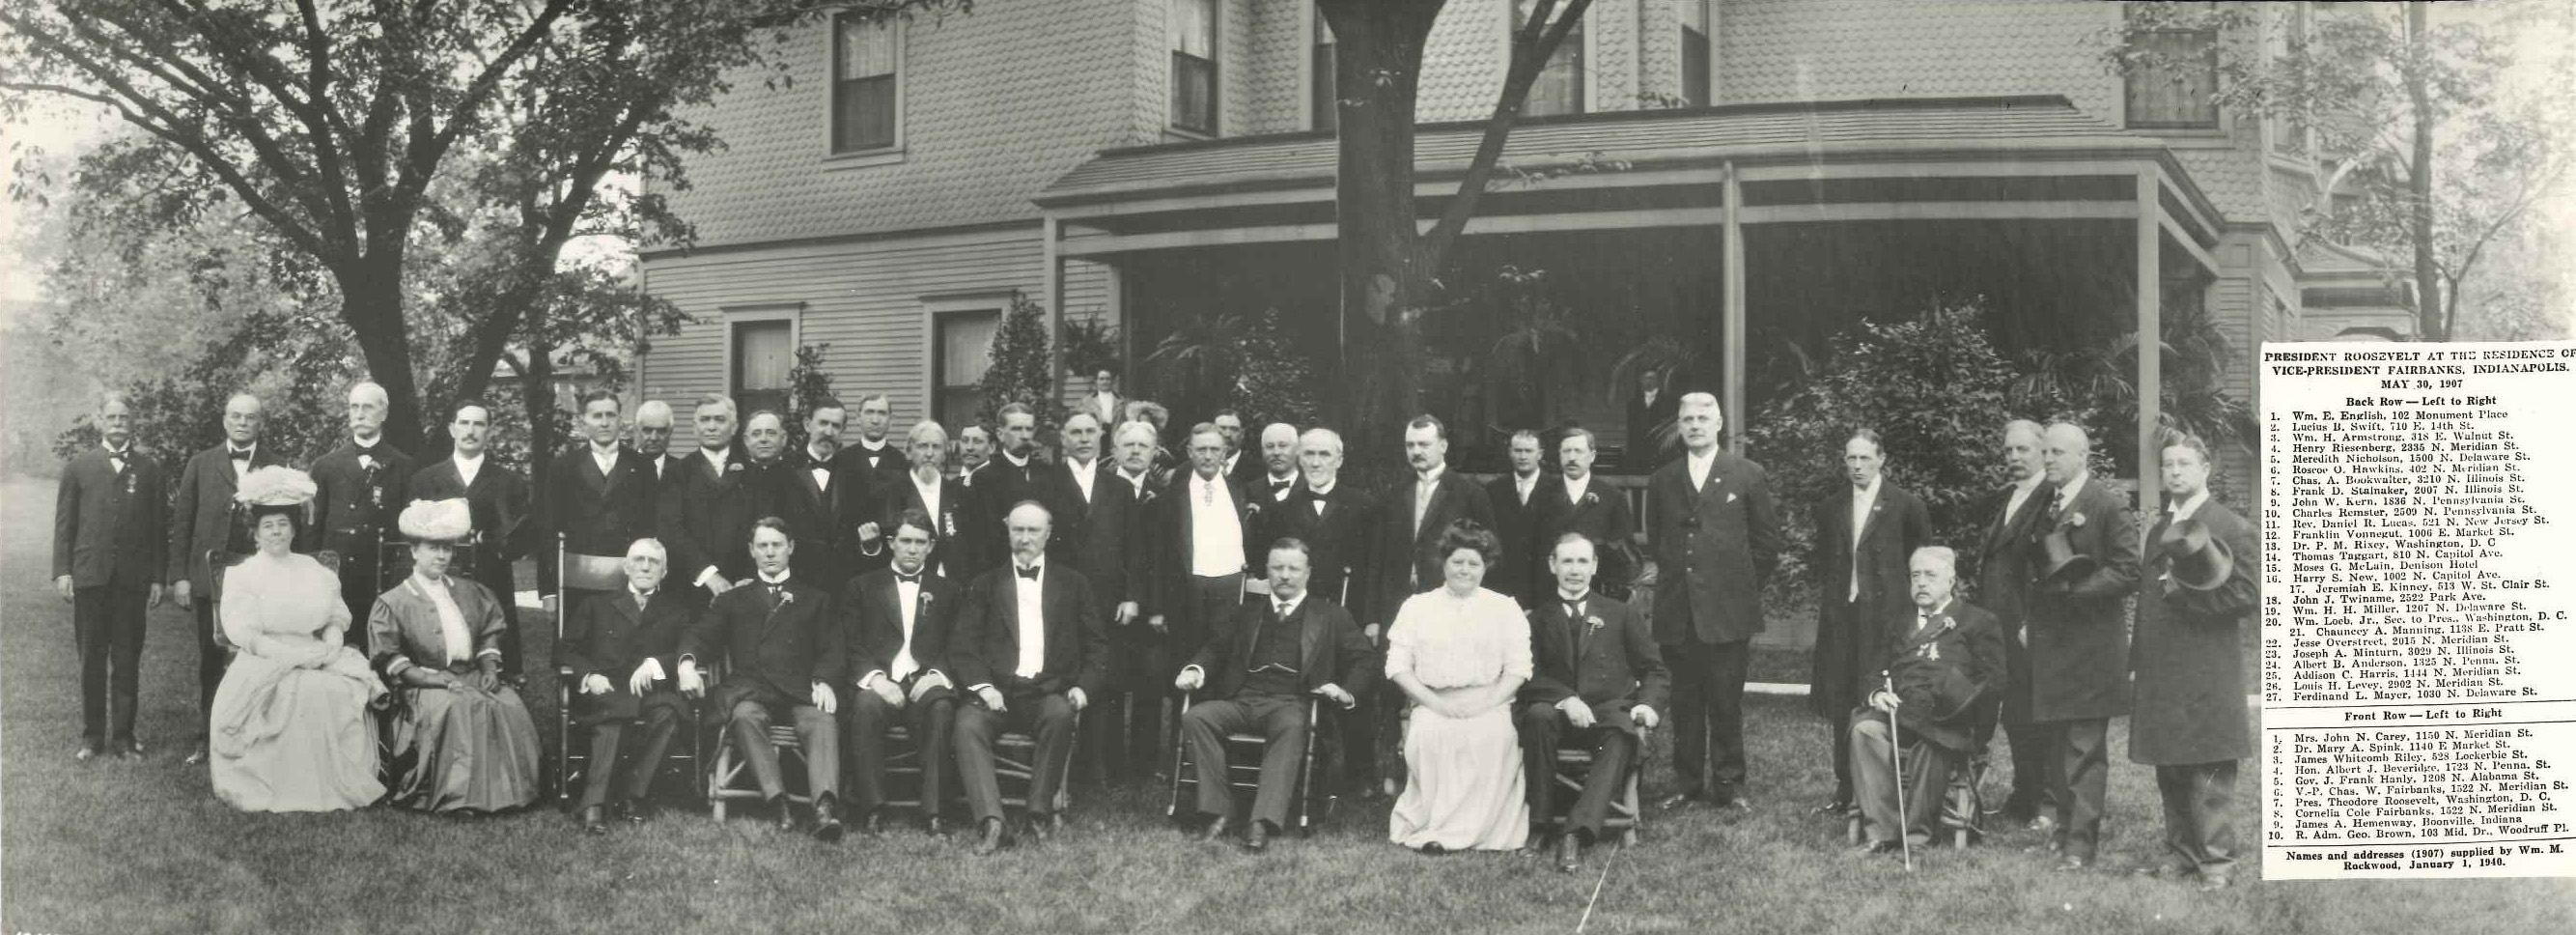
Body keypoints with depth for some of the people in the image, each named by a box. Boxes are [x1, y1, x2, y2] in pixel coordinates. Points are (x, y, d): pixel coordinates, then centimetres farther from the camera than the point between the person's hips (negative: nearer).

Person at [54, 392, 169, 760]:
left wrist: (158, 577, 0)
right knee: (91, 660, 6)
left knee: (127, 661, 3)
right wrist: (62, 571, -2)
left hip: (133, 578, 0)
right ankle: (92, 737, 13)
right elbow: (64, 522, 6)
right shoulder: (79, 466, 8)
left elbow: (159, 526, 5)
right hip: (89, 576, 1)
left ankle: (124, 736, 9)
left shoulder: (149, 468, 7)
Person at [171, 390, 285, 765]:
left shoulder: (277, 468, 5)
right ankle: (208, 738, 15)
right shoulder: (200, 464, 8)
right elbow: (182, 523, 6)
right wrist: (179, 575, -1)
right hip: (209, 576, 1)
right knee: (210, 663, 8)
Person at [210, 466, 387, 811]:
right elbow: (245, 634, -6)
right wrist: (296, 654, -17)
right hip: (265, 663, -3)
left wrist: (330, 645, -9)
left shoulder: (315, 571, 16)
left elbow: (336, 619, 15)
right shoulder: (242, 575, 5)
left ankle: (340, 784, -17)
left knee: (344, 691, -26)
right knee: (302, 691, -34)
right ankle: (290, 788, -24)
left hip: (319, 659, 3)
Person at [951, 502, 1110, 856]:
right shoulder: (985, 586, 16)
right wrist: (982, 686, -10)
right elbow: (963, 645, 7)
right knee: (968, 724, -30)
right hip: (998, 692, 1)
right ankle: (989, 820, -35)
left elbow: (1097, 645, 12)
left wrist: (1084, 686, -6)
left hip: (1050, 693, -1)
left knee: (1061, 714, -34)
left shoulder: (1073, 584, 16)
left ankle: (1041, 812, -22)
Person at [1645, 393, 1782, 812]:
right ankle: (1687, 783, 14)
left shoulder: (1748, 475, 4)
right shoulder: (1662, 481, 12)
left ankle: (1729, 784, 9)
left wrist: (1742, 588, 4)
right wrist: (1674, 578, 12)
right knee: (1684, 703, 6)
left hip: (1727, 610, -3)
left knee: (1726, 702, 0)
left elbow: (1767, 541, 6)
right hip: (1676, 614, 3)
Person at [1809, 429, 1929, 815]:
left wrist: (1911, 603, 0)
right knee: (1840, 706, 4)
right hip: (1840, 617, 4)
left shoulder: (1906, 505, 0)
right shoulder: (1830, 508, 13)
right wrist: (1827, 595, 9)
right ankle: (1845, 790, 11)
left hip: (1885, 615, -4)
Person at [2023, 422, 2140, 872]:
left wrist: (2073, 588, -18)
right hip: (2049, 642, 7)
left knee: (2084, 748, -5)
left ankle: (2080, 843, -2)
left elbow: (2127, 573, -14)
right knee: (2057, 744, 14)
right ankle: (2066, 825, 25)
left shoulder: (2109, 507, -9)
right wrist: (2031, 618, 8)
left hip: (2091, 645, -7)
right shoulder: (2042, 507, 13)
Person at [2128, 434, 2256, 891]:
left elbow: (2247, 595, -9)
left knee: (2210, 772, -3)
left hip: (2208, 671, -6)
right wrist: (2138, 656, 12)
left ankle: (2216, 859, 3)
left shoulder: (2232, 527, -4)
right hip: (2161, 671, 7)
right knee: (2169, 770, 10)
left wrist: (2186, 594, -15)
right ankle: (2181, 851, 19)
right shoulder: (2158, 529, 17)